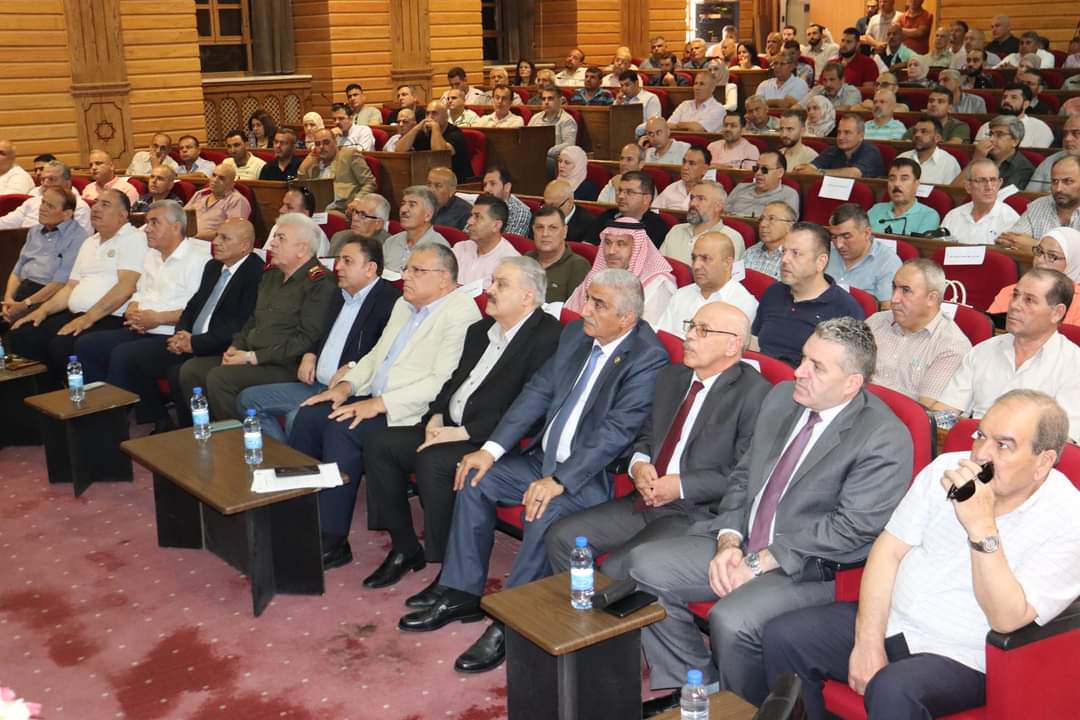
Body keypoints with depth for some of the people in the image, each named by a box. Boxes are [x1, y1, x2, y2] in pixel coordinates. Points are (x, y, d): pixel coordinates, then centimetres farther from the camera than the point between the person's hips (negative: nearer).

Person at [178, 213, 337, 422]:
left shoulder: (319, 283, -12)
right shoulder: (272, 274, 16)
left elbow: (307, 339, -18)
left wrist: (253, 357, -17)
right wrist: (235, 347, 5)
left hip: (286, 366, -9)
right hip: (249, 356, 9)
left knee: (219, 377, -26)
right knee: (190, 369, -4)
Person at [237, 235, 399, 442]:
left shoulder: (390, 300, -12)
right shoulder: (340, 295, 18)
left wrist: (351, 369, -23)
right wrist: (309, 355, 12)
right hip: (315, 384, 10)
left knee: (297, 418, -32)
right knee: (248, 399, 4)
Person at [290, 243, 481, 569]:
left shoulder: (460, 314, -14)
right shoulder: (404, 305, 16)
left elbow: (442, 382, -22)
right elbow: (375, 355, 23)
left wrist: (379, 404, -23)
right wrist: (347, 385, 4)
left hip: (412, 415, -9)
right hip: (374, 401, 9)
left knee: (341, 429, -26)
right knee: (309, 415, -9)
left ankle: (333, 540, -16)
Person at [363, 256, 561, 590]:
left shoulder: (547, 337, -13)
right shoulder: (480, 330, 17)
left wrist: (464, 432, -20)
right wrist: (436, 416, 1)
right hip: (449, 428, 9)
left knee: (432, 462, -31)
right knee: (379, 443, -3)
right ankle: (405, 547, 9)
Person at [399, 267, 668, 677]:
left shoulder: (648, 359, -18)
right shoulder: (576, 335, 5)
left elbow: (616, 431, -25)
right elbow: (537, 392, 7)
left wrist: (558, 481, -29)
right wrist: (491, 448, -2)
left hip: (592, 474, -8)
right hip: (545, 457, 9)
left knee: (544, 515, -32)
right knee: (476, 480, 0)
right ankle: (462, 594, 10)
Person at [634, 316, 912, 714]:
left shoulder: (885, 439, -16)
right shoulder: (781, 397, 6)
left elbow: (851, 529, -19)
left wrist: (759, 563, -18)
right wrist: (728, 540, -6)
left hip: (812, 569, -7)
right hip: (740, 545, 8)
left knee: (731, 621, -31)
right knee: (644, 565, -5)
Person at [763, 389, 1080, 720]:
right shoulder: (947, 469, 0)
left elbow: (1007, 619, -21)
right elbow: (889, 550, 1)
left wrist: (982, 526, -31)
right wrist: (868, 641, -9)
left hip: (961, 657, -5)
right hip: (891, 621, 5)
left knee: (892, 690, -35)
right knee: (783, 637, -12)